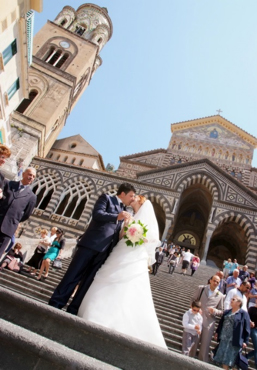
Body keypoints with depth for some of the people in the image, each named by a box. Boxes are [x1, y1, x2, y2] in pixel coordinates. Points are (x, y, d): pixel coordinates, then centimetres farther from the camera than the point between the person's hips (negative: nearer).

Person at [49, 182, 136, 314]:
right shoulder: (106, 198, 4)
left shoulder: (124, 211, 22)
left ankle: (73, 310, 15)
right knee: (73, 275, -1)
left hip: (105, 250, 6)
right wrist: (117, 217, -22)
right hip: (92, 243, -6)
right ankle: (55, 304, 10)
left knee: (89, 280, 7)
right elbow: (97, 214, -12)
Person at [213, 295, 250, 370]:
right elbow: (221, 323, 17)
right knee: (223, 359, 11)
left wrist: (245, 341, -10)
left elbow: (247, 329, -7)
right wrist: (217, 333, 15)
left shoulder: (244, 314, -5)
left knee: (231, 360, 3)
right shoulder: (227, 312, 12)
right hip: (224, 339, 6)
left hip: (234, 341, -5)